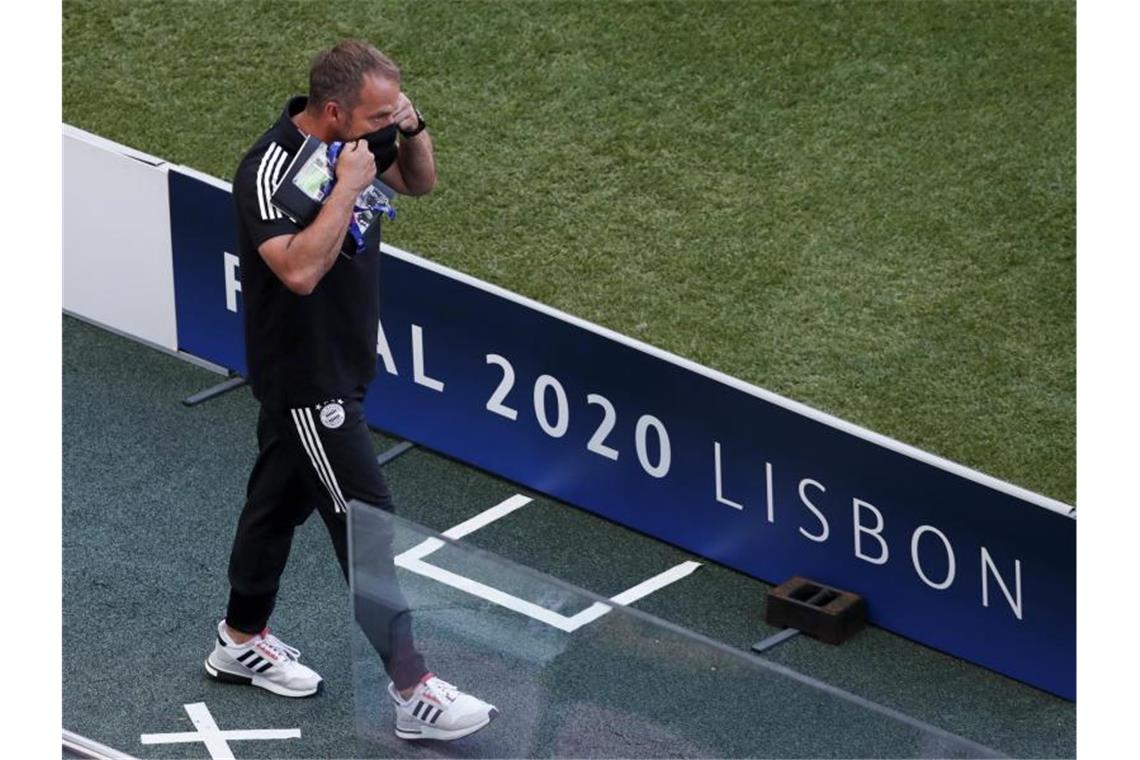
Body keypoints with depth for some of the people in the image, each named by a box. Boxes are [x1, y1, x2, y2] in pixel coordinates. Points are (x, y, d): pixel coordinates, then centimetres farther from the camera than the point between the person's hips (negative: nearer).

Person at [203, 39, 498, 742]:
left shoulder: (355, 139, -1)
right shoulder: (271, 171, -27)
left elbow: (419, 182, 14)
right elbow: (300, 270, -40)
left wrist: (413, 131, -6)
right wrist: (347, 187, -34)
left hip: (340, 364, 9)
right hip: (306, 380, -9)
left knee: (281, 499, 22)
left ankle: (243, 641, 39)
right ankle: (414, 692, -5)